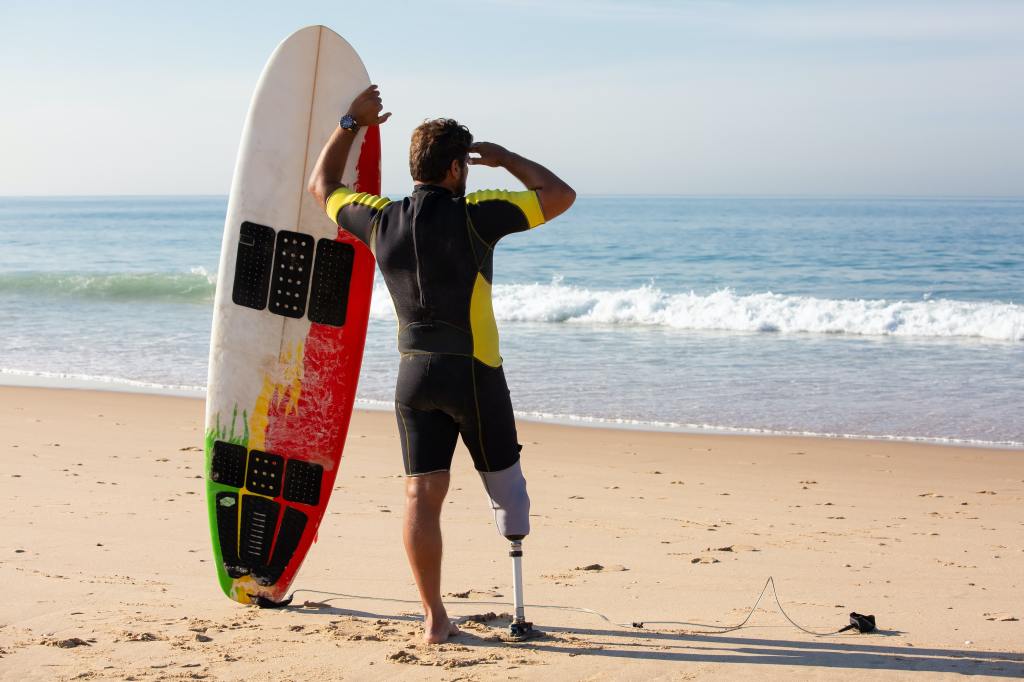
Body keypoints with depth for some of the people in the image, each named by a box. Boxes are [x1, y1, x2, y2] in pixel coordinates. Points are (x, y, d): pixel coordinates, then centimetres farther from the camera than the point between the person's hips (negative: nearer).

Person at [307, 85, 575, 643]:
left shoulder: (380, 220, 3)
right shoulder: (473, 215, -11)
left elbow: (322, 186, 22)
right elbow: (560, 195, -3)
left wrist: (350, 124, 29)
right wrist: (506, 158, 9)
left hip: (413, 372, 5)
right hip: (471, 371, -4)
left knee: (422, 494, 4)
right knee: (501, 470, 18)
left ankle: (434, 618, 5)